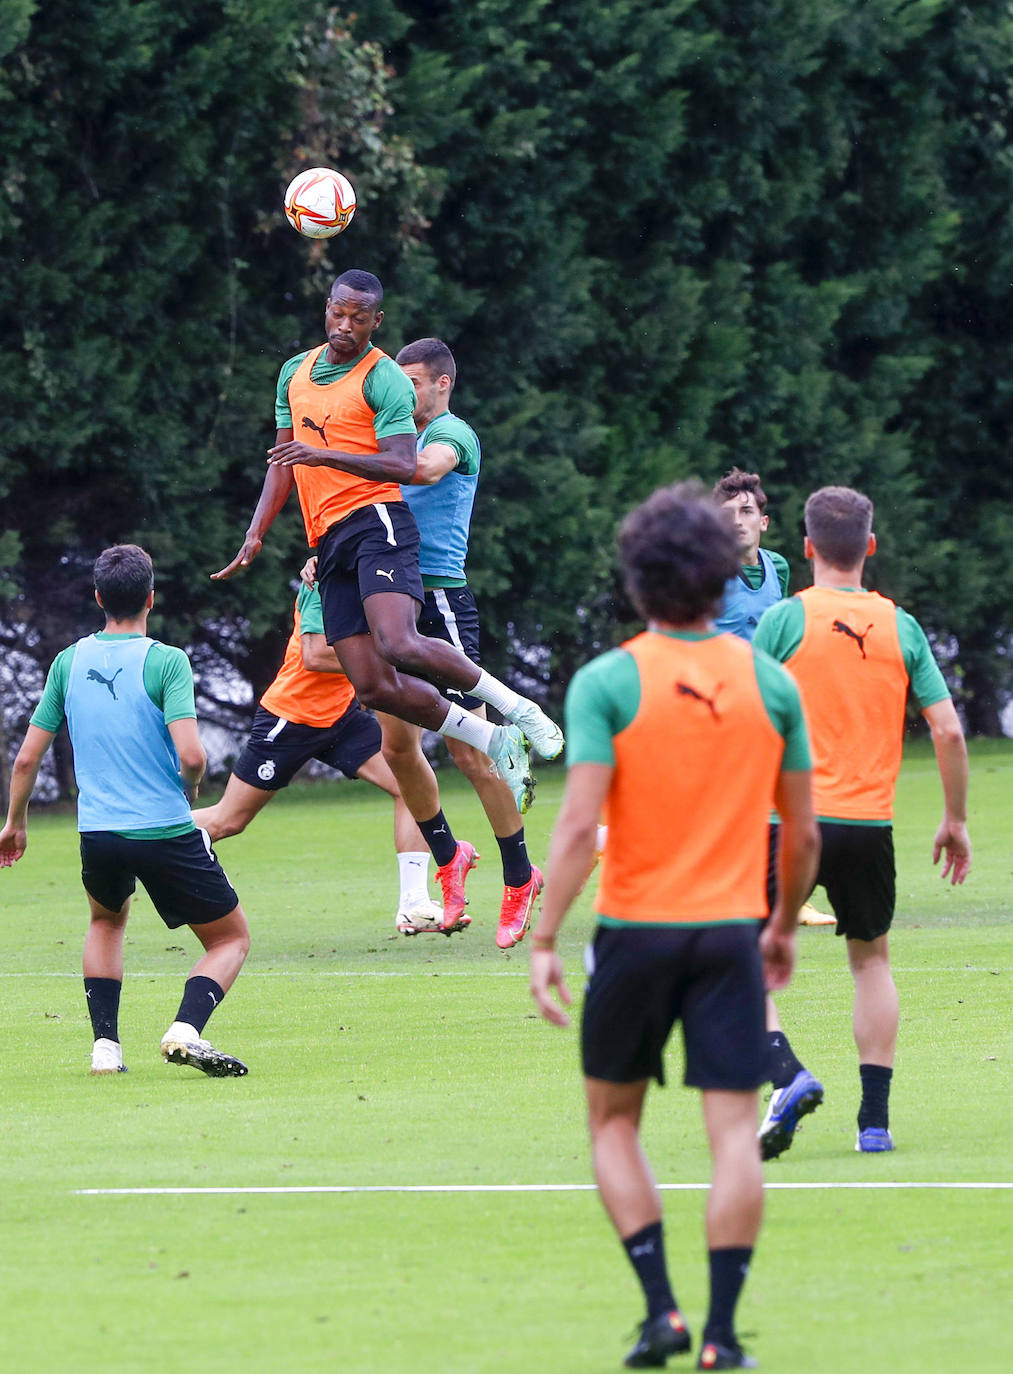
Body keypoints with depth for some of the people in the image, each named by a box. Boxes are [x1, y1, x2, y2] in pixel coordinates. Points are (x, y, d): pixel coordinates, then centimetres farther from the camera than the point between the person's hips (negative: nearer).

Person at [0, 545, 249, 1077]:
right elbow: (191, 756, -19)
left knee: (107, 920, 34)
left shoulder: (69, 663, 5)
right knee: (231, 938, 11)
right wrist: (191, 781, 5)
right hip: (166, 830, -4)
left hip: (98, 834, 4)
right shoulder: (166, 662, -9)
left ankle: (105, 1044, 18)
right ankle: (185, 1028, -16)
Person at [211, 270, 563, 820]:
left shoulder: (384, 379, -4)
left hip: (376, 523, -7)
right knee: (375, 688, -6)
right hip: (328, 543, 7)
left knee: (399, 646, -29)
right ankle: (495, 742, 7)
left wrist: (324, 455, -25)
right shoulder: (295, 373, 20)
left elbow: (403, 466, -15)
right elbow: (283, 463, 27)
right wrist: (256, 535, 17)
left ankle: (514, 708, -11)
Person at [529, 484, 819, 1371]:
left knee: (614, 1123, 14)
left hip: (636, 930, -1)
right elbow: (802, 834, 7)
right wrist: (784, 927, 22)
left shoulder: (608, 682, -7)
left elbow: (579, 824, -15)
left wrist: (544, 944, -11)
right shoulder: (770, 682, 2)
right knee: (735, 1133, 1)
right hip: (732, 932, 1)